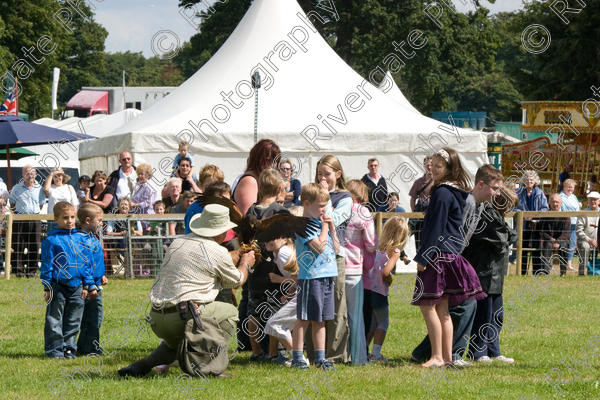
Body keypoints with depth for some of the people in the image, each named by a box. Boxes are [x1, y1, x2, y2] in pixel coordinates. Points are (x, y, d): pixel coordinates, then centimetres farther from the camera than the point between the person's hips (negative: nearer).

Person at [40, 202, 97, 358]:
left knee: (73, 321, 9)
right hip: (58, 286, -4)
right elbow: (47, 265, -5)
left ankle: (69, 347, 17)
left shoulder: (81, 239, 9)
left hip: (76, 287, 4)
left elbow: (87, 263, 15)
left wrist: (89, 285, 12)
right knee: (54, 321, 0)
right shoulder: (52, 240, -6)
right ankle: (54, 349, 6)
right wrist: (47, 287, -8)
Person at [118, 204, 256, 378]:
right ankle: (210, 366, 5)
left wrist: (236, 255, 45)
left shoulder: (177, 243, 16)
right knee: (230, 313, 16)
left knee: (175, 343, 37)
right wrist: (245, 264, 36)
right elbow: (236, 281, 14)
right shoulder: (218, 252, -3)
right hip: (185, 317, -7)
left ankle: (142, 365, 16)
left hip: (156, 320, 7)